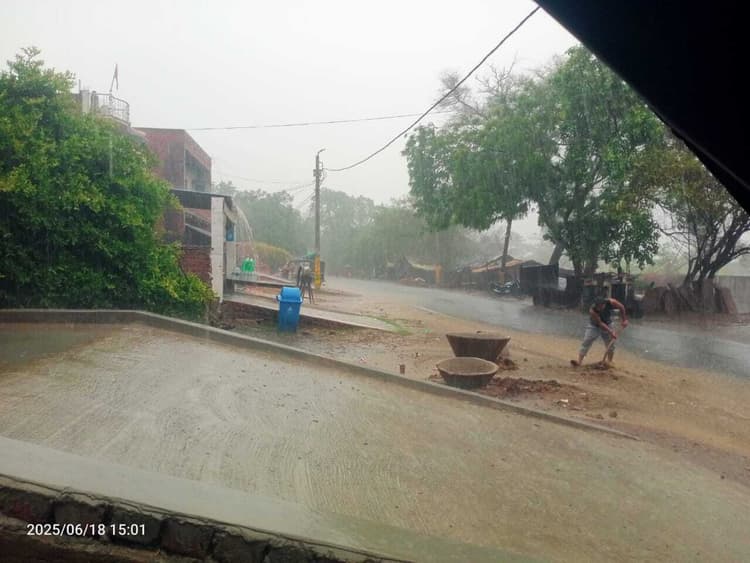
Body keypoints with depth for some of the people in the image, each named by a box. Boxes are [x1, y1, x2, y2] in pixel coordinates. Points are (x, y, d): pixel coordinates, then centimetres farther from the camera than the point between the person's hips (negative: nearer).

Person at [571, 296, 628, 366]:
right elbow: (600, 323, -32)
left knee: (610, 344, 1)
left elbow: (621, 307, -11)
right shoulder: (592, 311, -36)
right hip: (594, 325, -3)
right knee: (586, 342, -13)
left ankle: (609, 362, 15)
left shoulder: (611, 302, -30)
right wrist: (611, 332, -37)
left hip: (607, 324, 3)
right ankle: (579, 361, -17)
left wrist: (623, 320, -10)